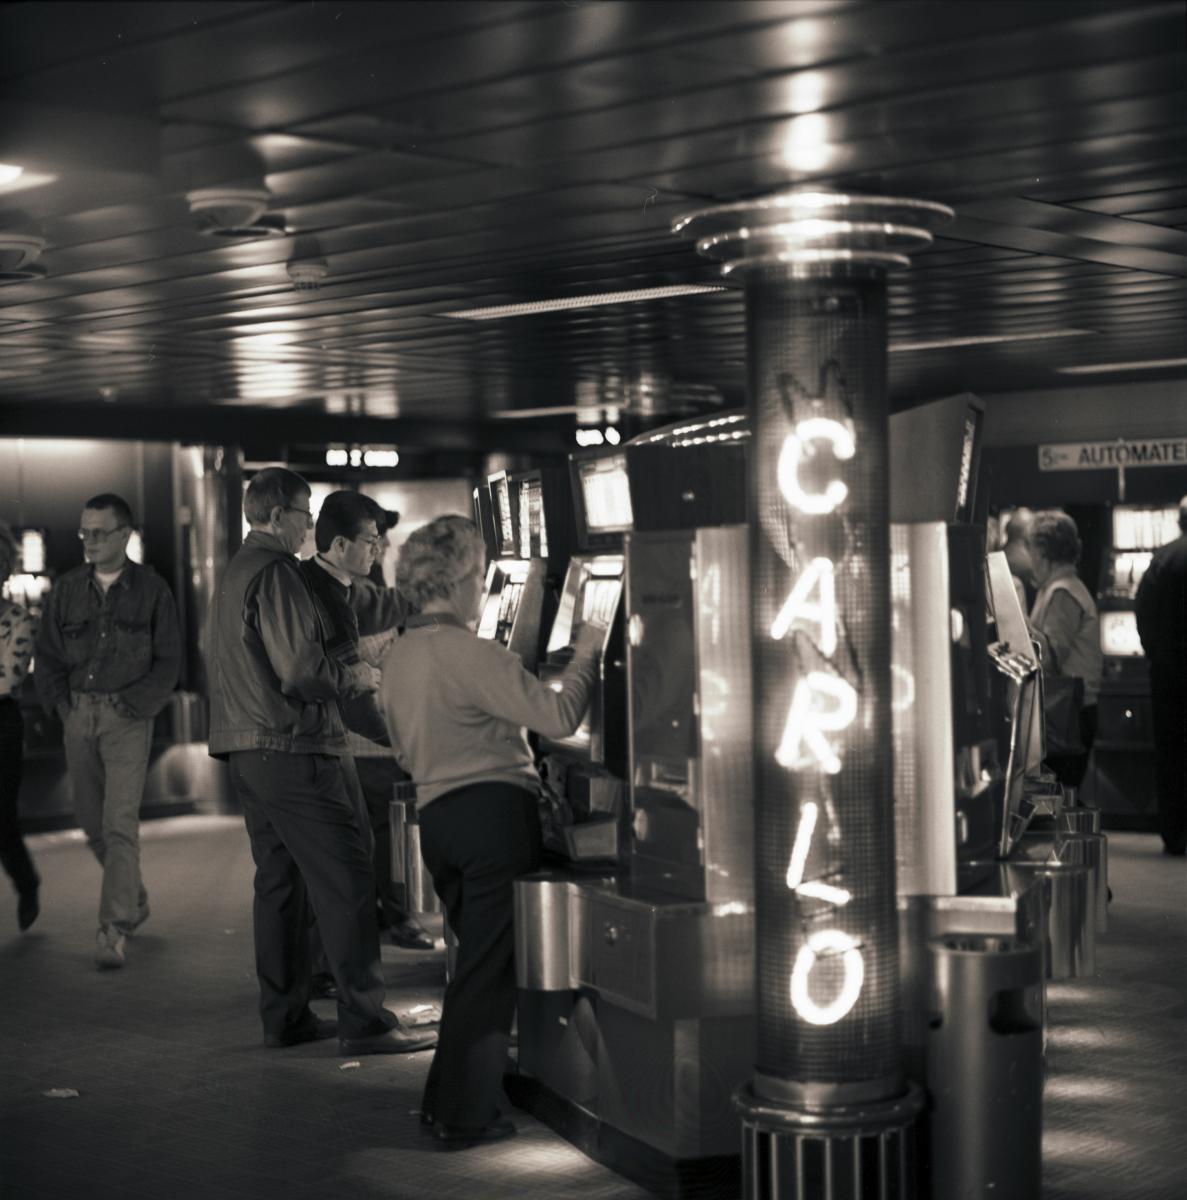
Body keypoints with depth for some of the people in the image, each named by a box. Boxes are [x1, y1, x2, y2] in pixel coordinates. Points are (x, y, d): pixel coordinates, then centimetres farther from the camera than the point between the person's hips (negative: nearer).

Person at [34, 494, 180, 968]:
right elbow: (46, 656, 13)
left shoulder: (150, 589, 0)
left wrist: (137, 704, -8)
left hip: (127, 716, -4)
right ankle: (135, 900, 30)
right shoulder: (67, 589, 8)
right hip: (78, 715, 4)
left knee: (120, 823, -12)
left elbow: (168, 660, 1)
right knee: (93, 823, 9)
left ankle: (114, 930, -13)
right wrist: (59, 701, 0)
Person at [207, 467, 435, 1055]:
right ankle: (364, 1021, -10)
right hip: (290, 749, -10)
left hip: (248, 753, 11)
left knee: (280, 881, 13)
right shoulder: (275, 573, -14)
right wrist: (355, 677, -3)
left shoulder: (233, 573, 19)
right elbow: (300, 670, -20)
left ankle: (285, 1016, 17)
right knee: (345, 881, -9)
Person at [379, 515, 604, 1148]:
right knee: (489, 970, 0)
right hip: (494, 811, -8)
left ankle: (445, 1101, 26)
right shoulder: (469, 652, -16)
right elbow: (559, 716, -16)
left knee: (478, 959, 20)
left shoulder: (398, 655, 10)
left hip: (434, 816, 8)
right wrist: (584, 657, -1)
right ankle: (464, 1117, 4)